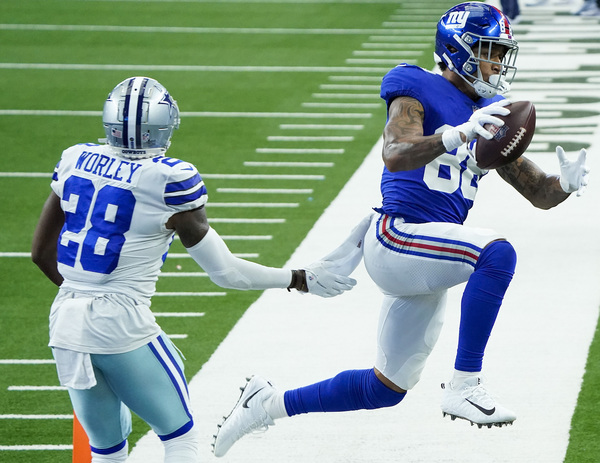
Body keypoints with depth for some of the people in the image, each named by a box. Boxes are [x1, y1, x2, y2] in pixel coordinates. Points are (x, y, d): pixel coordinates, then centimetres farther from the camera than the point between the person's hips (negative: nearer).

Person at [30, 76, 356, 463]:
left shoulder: (77, 161, 4)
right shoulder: (169, 183, -11)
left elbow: (42, 252, 13)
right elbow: (225, 271, -3)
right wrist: (301, 280, 9)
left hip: (66, 323, 5)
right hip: (122, 324, -5)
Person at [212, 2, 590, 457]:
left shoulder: (491, 117, 14)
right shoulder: (419, 91, -7)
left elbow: (539, 193, 16)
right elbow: (395, 156, -25)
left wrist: (566, 183, -7)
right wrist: (459, 134, -38)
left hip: (429, 260, 8)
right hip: (396, 236, -8)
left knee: (386, 388, 13)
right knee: (497, 253, -32)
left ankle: (271, 404, 29)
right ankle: (464, 386, -27)